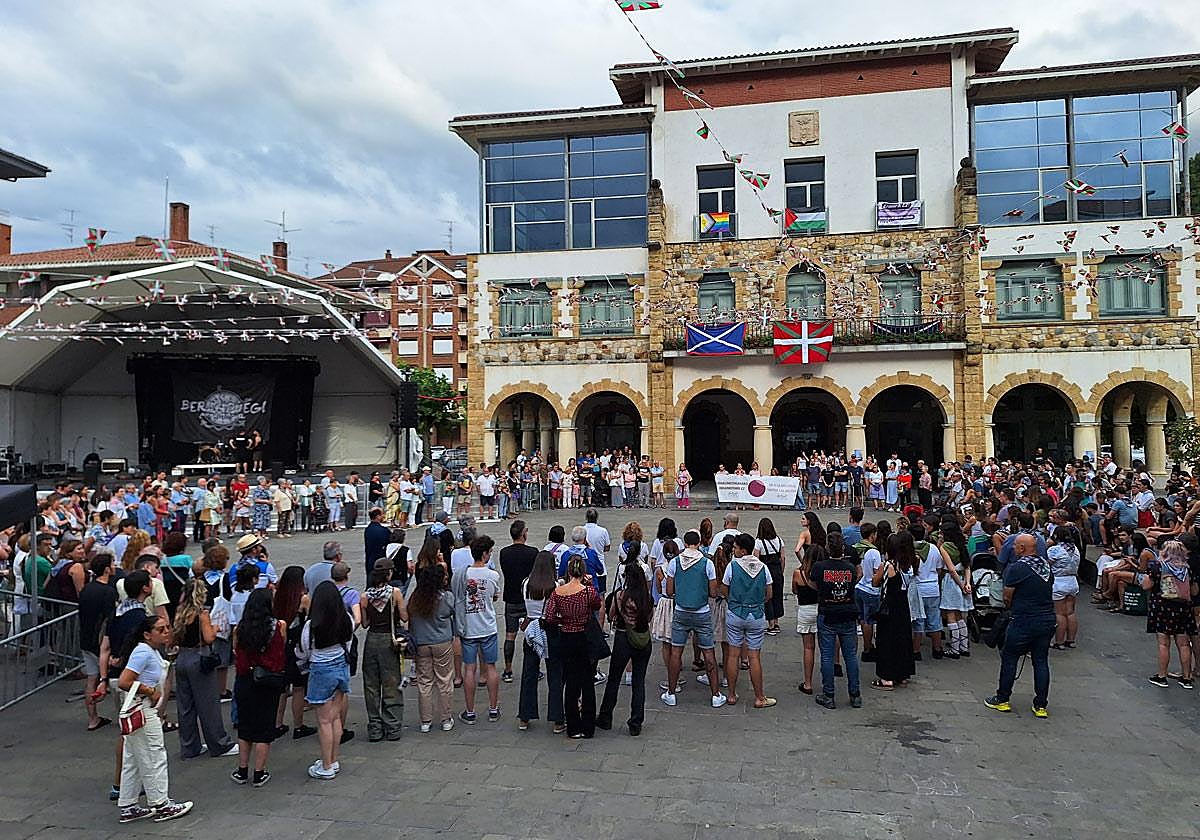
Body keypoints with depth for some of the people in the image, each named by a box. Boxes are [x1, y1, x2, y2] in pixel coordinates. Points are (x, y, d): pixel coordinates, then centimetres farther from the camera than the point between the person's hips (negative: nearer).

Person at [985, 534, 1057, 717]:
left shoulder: (1016, 567, -14)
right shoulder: (1046, 564, 6)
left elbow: (1007, 597, -8)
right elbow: (1049, 589, 13)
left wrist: (1010, 605, 12)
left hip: (1024, 622, -6)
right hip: (1048, 620, 6)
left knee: (1009, 658, 7)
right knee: (1041, 661, 11)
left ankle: (1002, 699, 15)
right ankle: (1041, 706, 15)